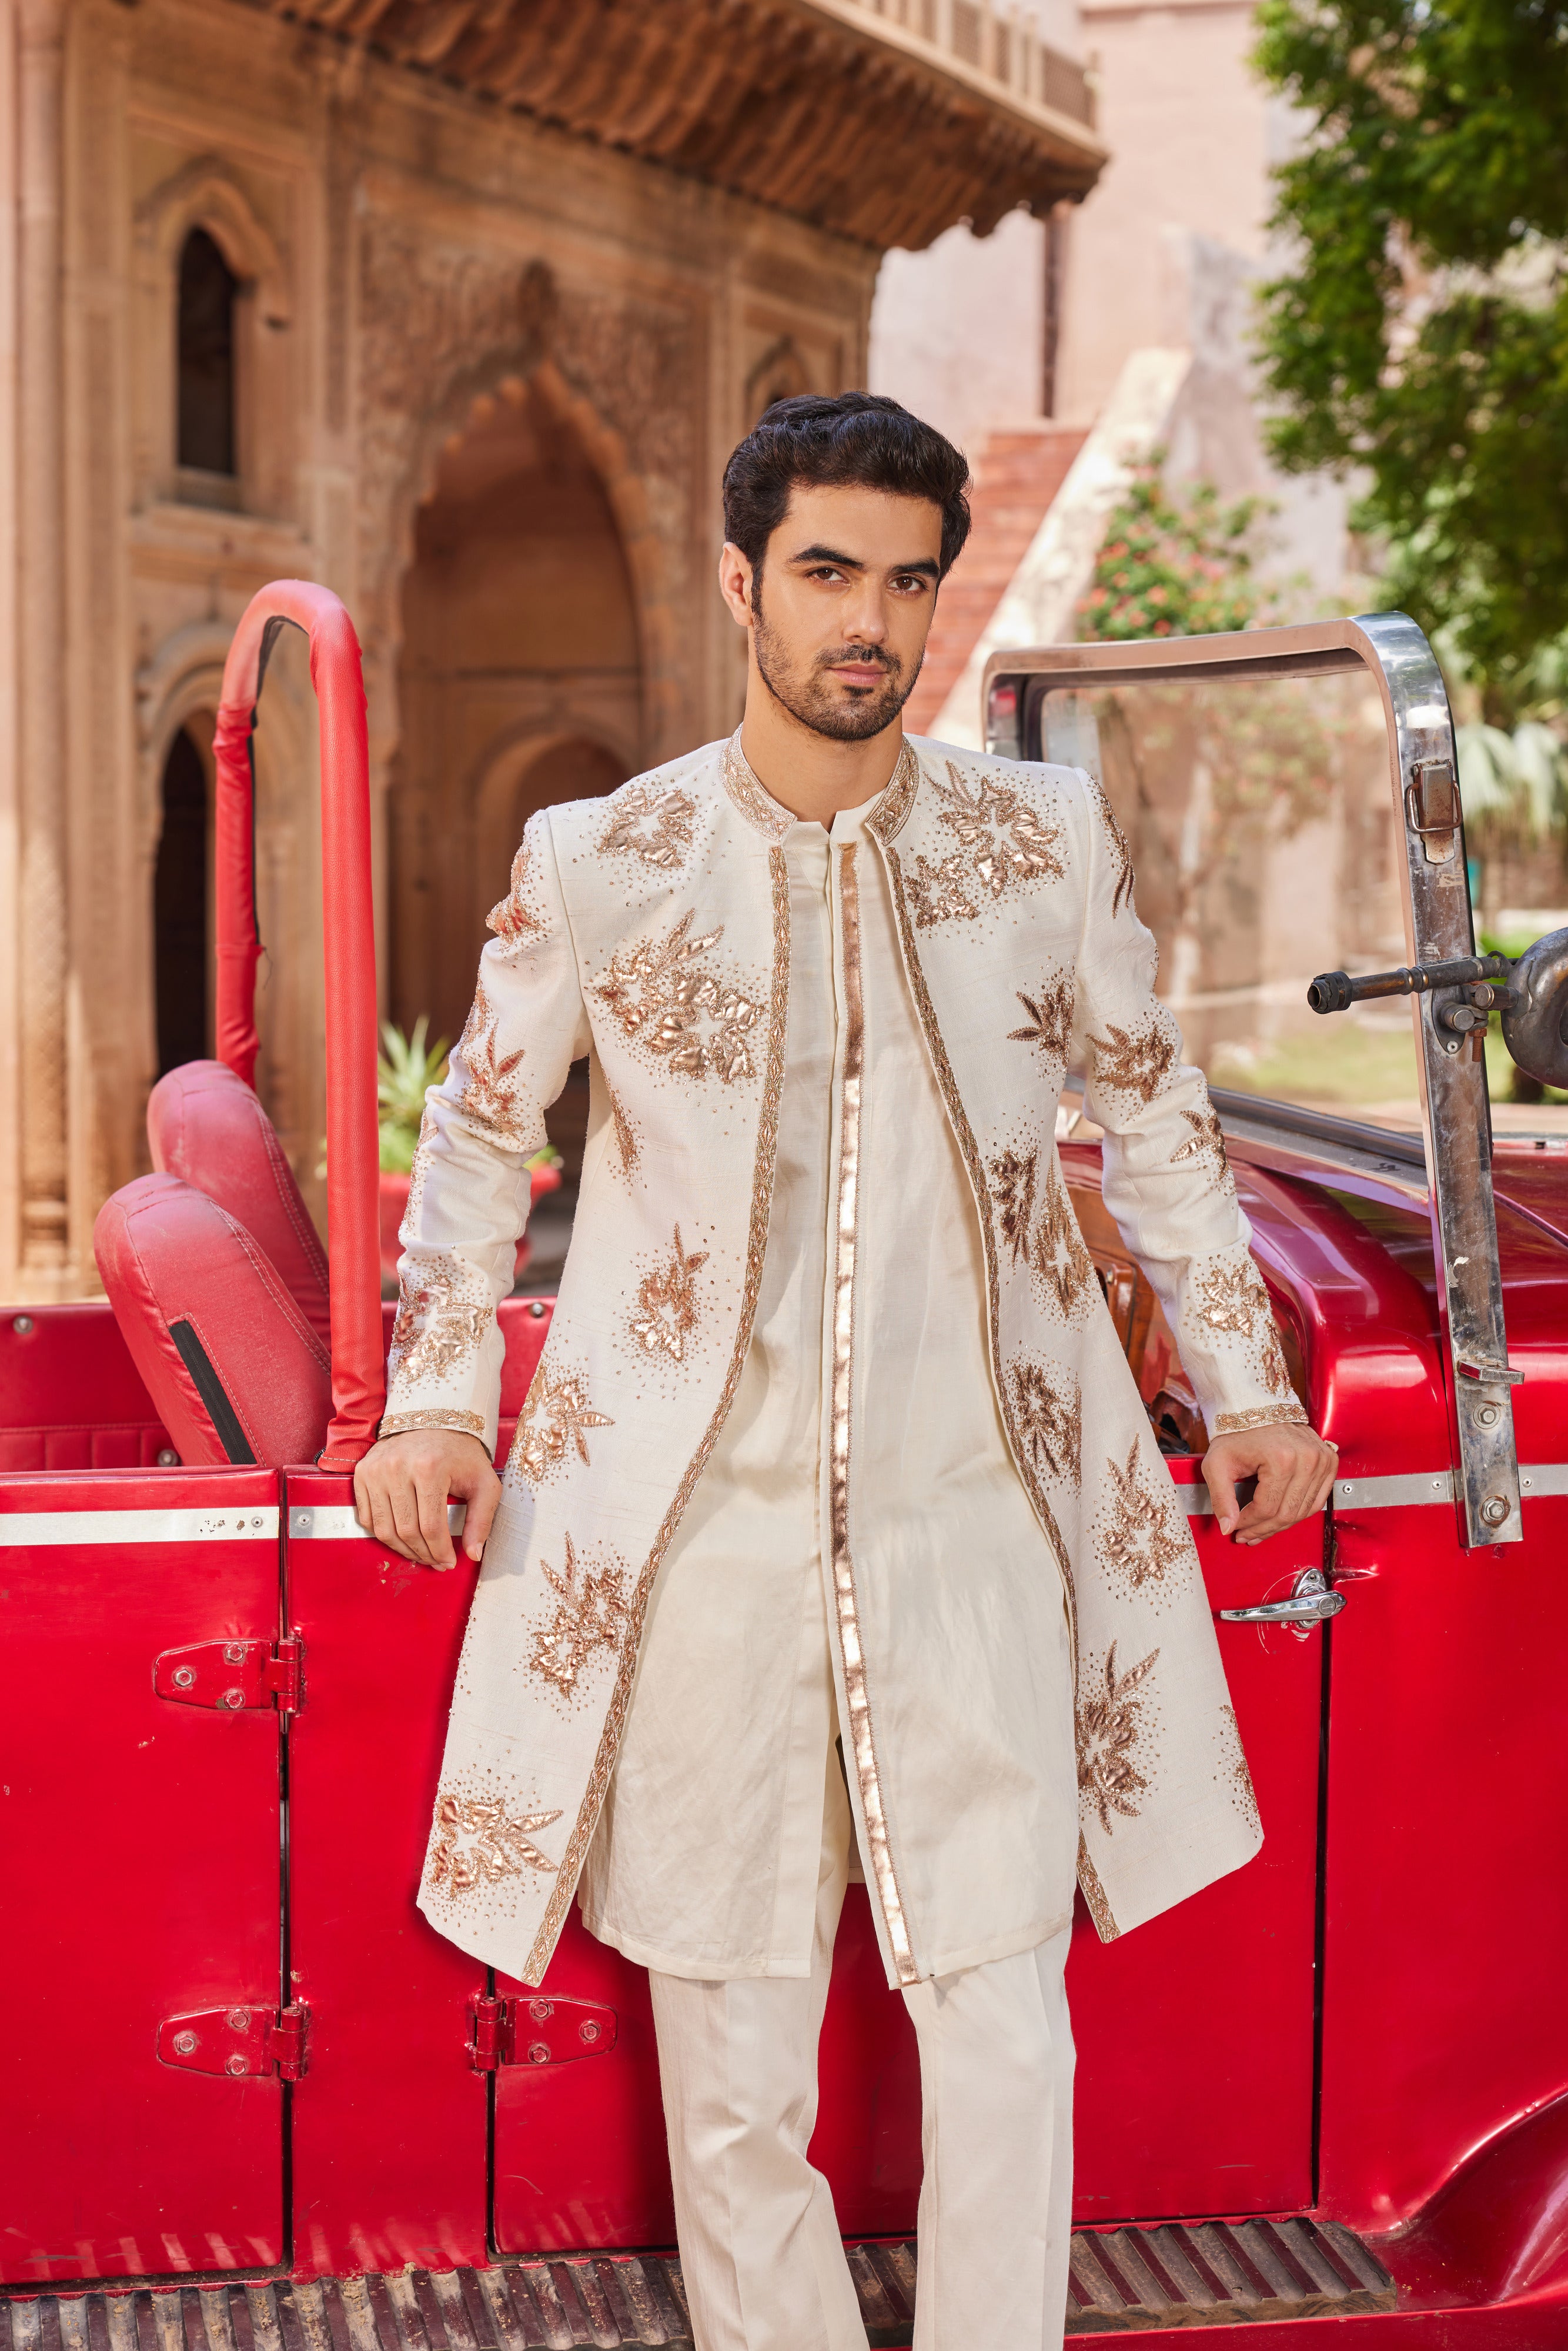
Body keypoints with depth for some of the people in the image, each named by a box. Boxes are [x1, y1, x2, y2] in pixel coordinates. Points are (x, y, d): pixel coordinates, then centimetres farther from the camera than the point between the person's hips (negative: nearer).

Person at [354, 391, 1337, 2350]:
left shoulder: (1049, 842, 3)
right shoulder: (595, 865, 0)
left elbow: (1151, 1110, 15)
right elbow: (478, 1127, 13)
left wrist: (1244, 1384, 16)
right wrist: (433, 1403, 5)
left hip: (971, 1524, 1)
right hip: (699, 1532, 0)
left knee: (1005, 2042, 2)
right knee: (728, 2052, 7)